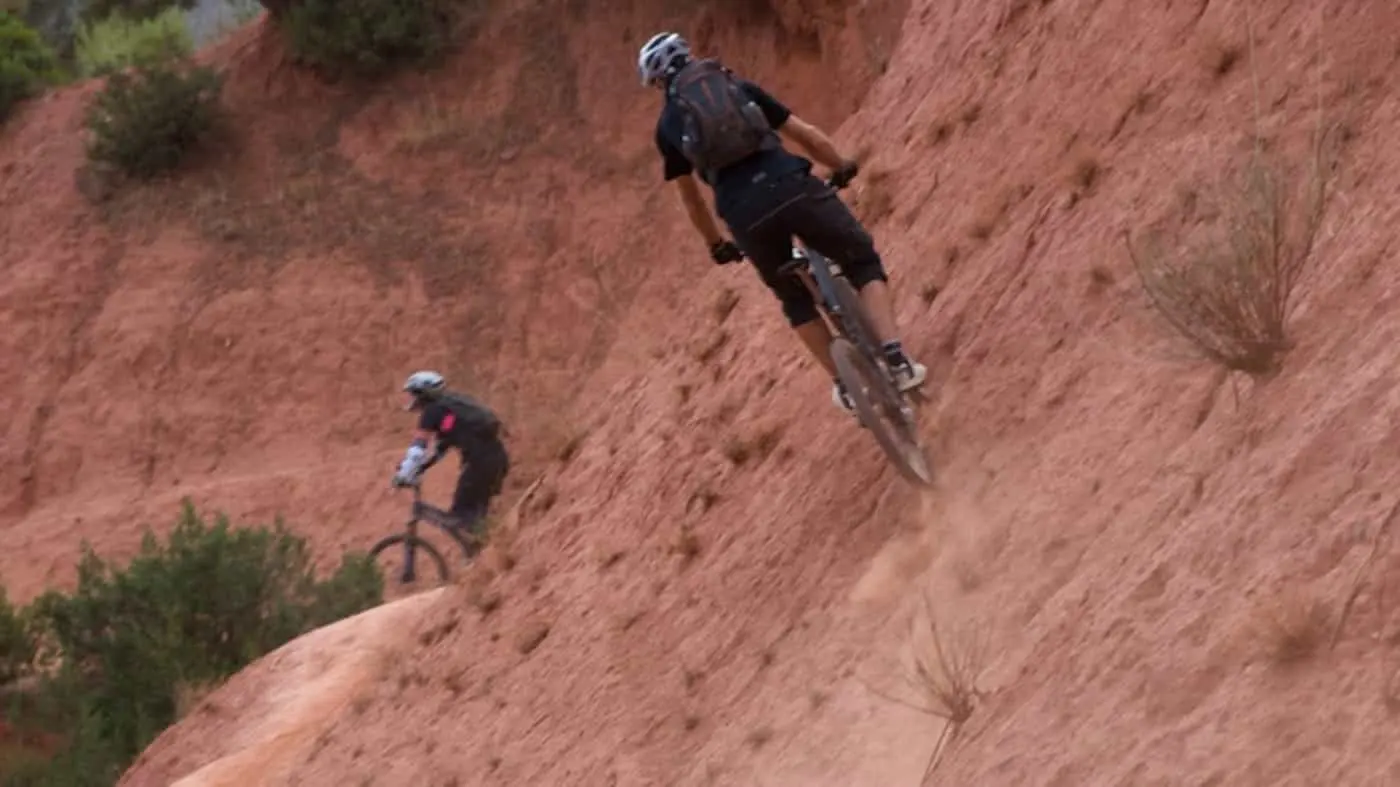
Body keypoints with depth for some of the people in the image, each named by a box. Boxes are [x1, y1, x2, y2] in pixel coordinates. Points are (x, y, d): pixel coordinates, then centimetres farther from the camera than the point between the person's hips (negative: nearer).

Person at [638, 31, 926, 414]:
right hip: (791, 186, 0)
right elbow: (806, 134, 25)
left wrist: (716, 244, 44)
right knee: (863, 261, 18)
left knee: (795, 299, 26)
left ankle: (844, 384, 21)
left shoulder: (667, 125, 21)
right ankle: (895, 357, 1)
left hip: (744, 214, 0)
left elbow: (689, 196, 29)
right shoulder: (739, 87, 23)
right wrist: (841, 166, 43)